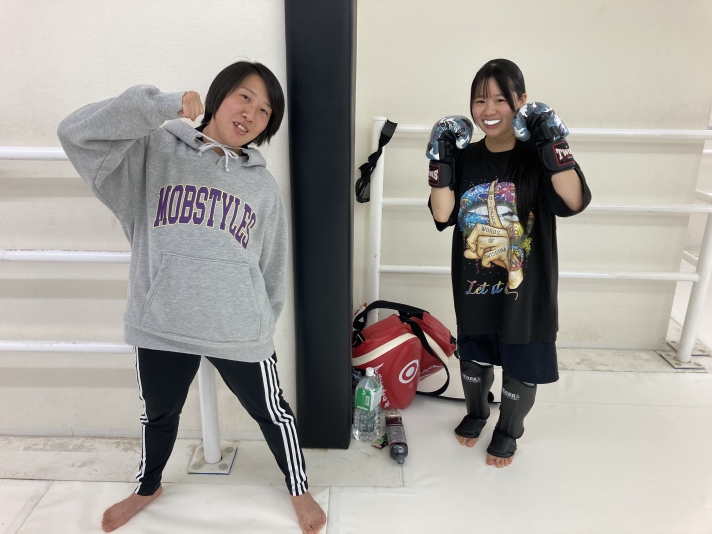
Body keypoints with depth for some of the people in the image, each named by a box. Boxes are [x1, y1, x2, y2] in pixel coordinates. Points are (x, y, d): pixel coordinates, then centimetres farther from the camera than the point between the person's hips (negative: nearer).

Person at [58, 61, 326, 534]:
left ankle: (299, 490, 43)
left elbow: (274, 269, 8)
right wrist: (162, 104, -22)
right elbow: (78, 133, -17)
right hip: (160, 324, 0)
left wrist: (263, 325, 11)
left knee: (271, 412, 15)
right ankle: (148, 487, 55)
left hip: (238, 332, 0)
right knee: (160, 413, 24)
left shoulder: (264, 186, 3)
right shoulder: (154, 151, -2)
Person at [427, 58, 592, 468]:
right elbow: (442, 215, -9)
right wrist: (441, 162, -17)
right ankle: (476, 412, 49)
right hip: (473, 286, 3)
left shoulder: (538, 157, -8)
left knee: (522, 368, 13)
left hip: (525, 288, -2)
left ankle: (509, 431, 40)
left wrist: (554, 143, -29)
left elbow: (574, 202, -24)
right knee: (474, 358, 21)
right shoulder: (465, 158, 0)